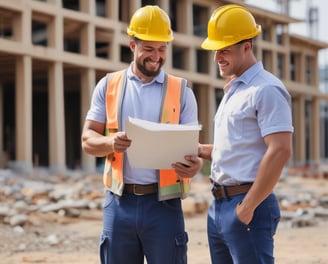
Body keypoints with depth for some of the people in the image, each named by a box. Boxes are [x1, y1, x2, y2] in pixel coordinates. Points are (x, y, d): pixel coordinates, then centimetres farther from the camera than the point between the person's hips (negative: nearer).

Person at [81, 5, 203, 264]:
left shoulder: (181, 91, 4)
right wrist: (111, 142, -19)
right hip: (120, 203, 2)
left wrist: (196, 163, -23)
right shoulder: (108, 86, 7)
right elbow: (88, 139, 5)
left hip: (163, 204, -1)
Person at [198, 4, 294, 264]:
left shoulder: (266, 90, -12)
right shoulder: (233, 90, 18)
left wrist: (248, 207, -21)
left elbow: (280, 152, -21)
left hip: (246, 206, -9)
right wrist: (200, 150, 8)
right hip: (219, 204, 10)